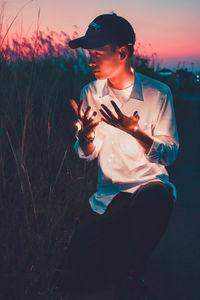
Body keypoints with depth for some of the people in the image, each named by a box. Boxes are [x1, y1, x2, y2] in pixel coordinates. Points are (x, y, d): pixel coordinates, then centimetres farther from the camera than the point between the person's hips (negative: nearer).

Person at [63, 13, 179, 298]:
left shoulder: (158, 93, -7)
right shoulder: (90, 94, 3)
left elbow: (169, 155, -7)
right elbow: (87, 155, 8)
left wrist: (135, 130, -25)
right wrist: (86, 133, -16)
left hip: (150, 182, -2)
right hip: (108, 193, 3)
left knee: (156, 198, -41)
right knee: (80, 266, -19)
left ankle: (131, 277, -13)